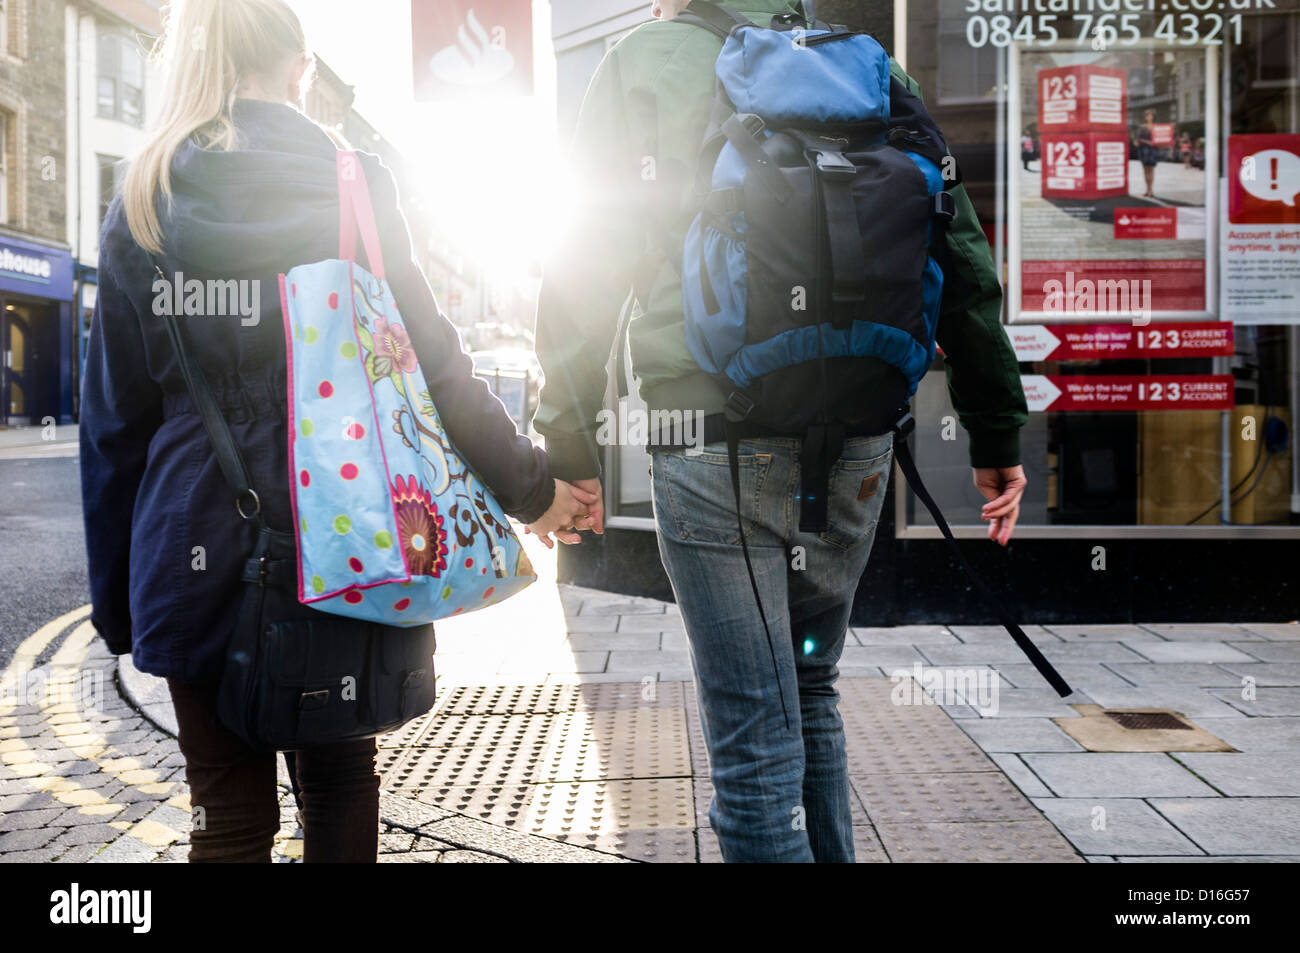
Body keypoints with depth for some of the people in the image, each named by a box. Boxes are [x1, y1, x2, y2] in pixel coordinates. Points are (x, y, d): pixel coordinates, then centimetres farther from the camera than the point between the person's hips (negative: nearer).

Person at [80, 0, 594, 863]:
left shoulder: (143, 203, 1)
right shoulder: (355, 187, 0)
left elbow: (116, 419, 2)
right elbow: (434, 362, -2)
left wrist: (115, 598, 9)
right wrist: (530, 486, 6)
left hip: (202, 555, 0)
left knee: (232, 814, 9)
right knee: (340, 777, 18)